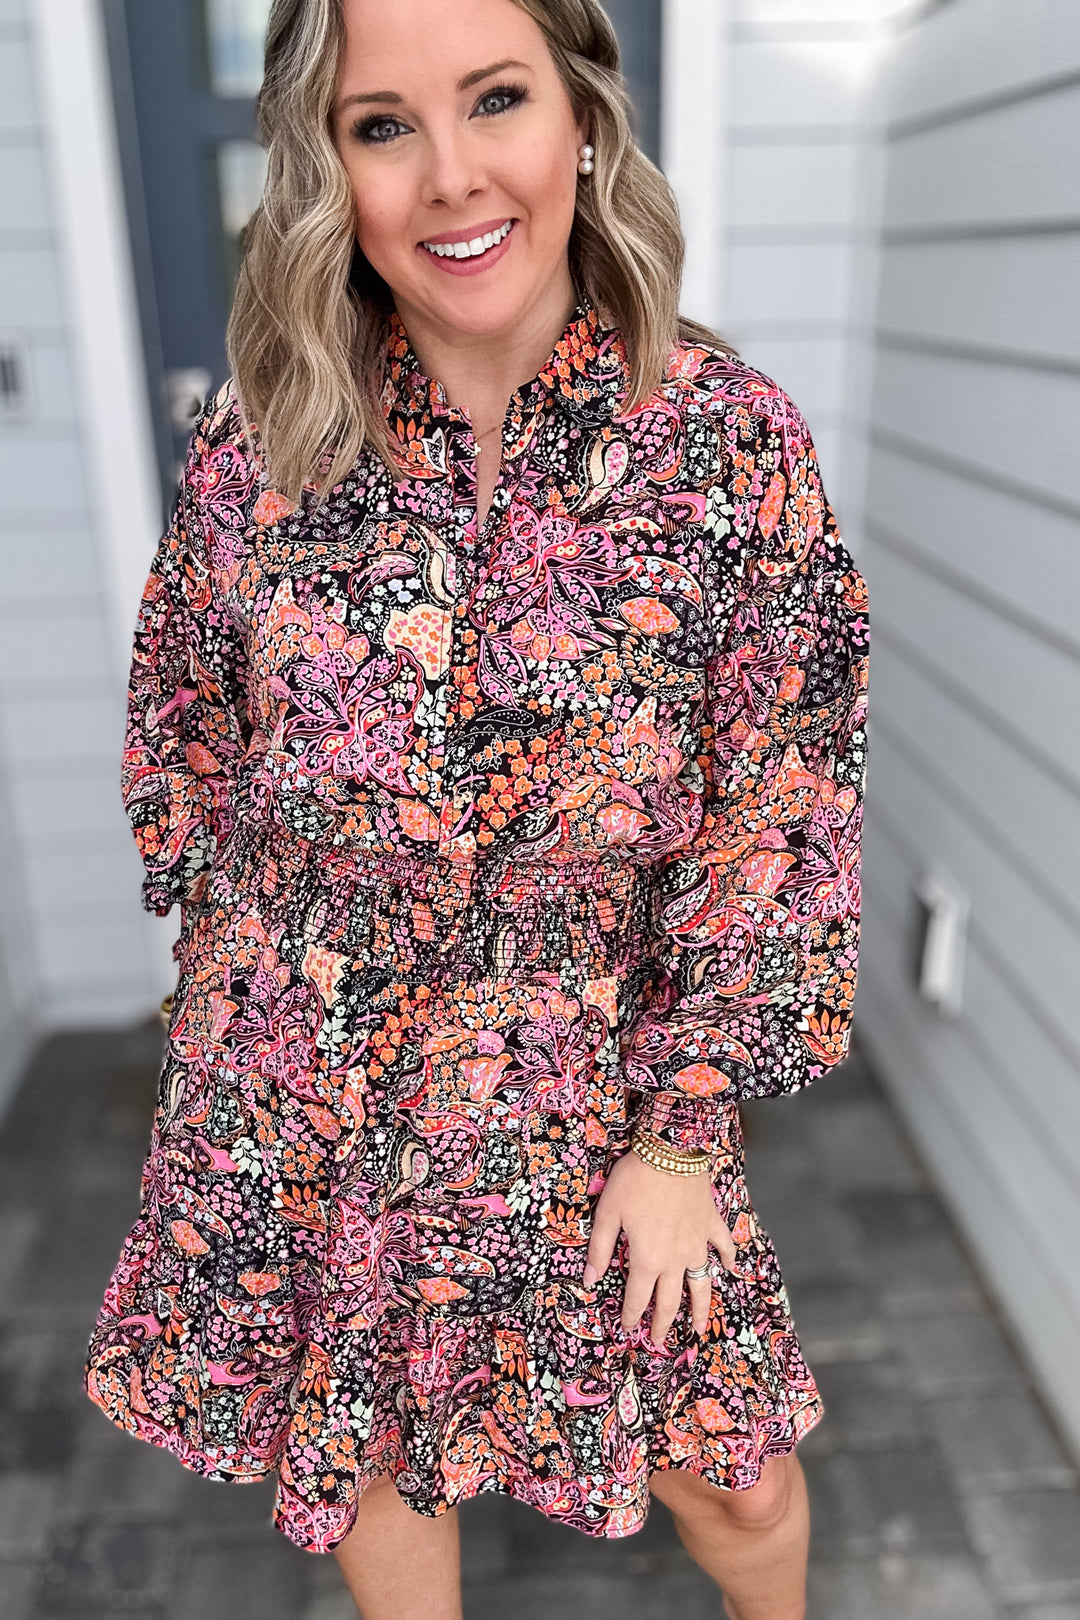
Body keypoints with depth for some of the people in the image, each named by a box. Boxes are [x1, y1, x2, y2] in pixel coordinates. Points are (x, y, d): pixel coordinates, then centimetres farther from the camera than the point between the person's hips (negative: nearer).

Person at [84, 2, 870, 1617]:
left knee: (731, 1473, 17)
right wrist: (234, 980, 9)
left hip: (593, 1100, -1)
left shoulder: (732, 440, -13)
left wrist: (687, 1125, -8)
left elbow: (782, 813, -9)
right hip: (298, 1102, 2)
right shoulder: (252, 452, -8)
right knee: (366, 1456, 22)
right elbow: (187, 750, 6)